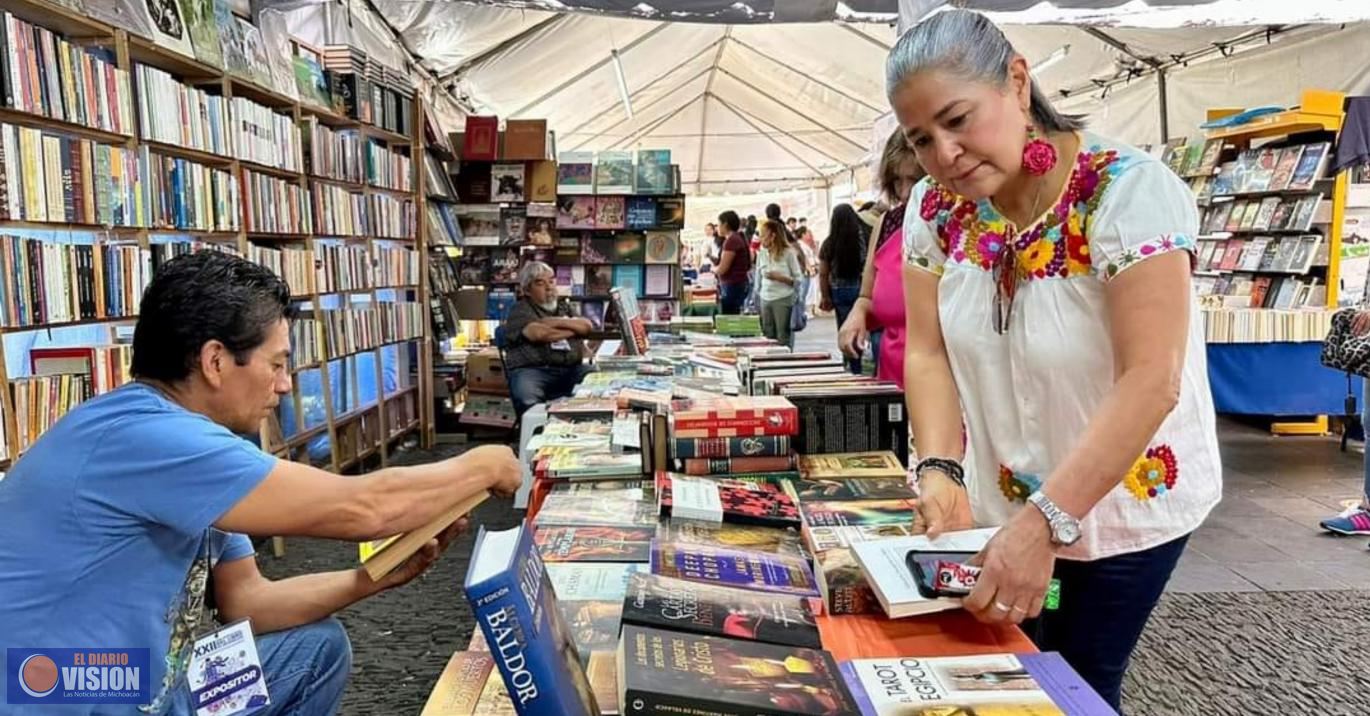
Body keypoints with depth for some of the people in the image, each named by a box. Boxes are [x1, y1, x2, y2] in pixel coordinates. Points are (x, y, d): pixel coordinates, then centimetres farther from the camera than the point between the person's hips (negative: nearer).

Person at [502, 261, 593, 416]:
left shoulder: (565, 307, 26)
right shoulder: (520, 310, 8)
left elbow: (587, 326, 8)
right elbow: (538, 333, -12)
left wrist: (557, 322, -3)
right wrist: (573, 329, 4)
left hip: (572, 369, 5)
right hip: (532, 370, -5)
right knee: (528, 399, -38)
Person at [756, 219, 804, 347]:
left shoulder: (788, 253, -4)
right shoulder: (761, 254, 8)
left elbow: (799, 279, -4)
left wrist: (780, 277, -15)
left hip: (784, 299, -4)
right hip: (765, 300, 4)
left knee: (784, 339, -2)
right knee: (768, 337, 4)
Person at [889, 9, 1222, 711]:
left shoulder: (1130, 191, -23)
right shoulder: (935, 207, -8)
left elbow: (1151, 380, -29)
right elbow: (927, 352, -8)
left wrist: (1046, 522, -36)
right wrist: (939, 468, -24)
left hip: (1125, 503, -4)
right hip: (997, 505, 4)